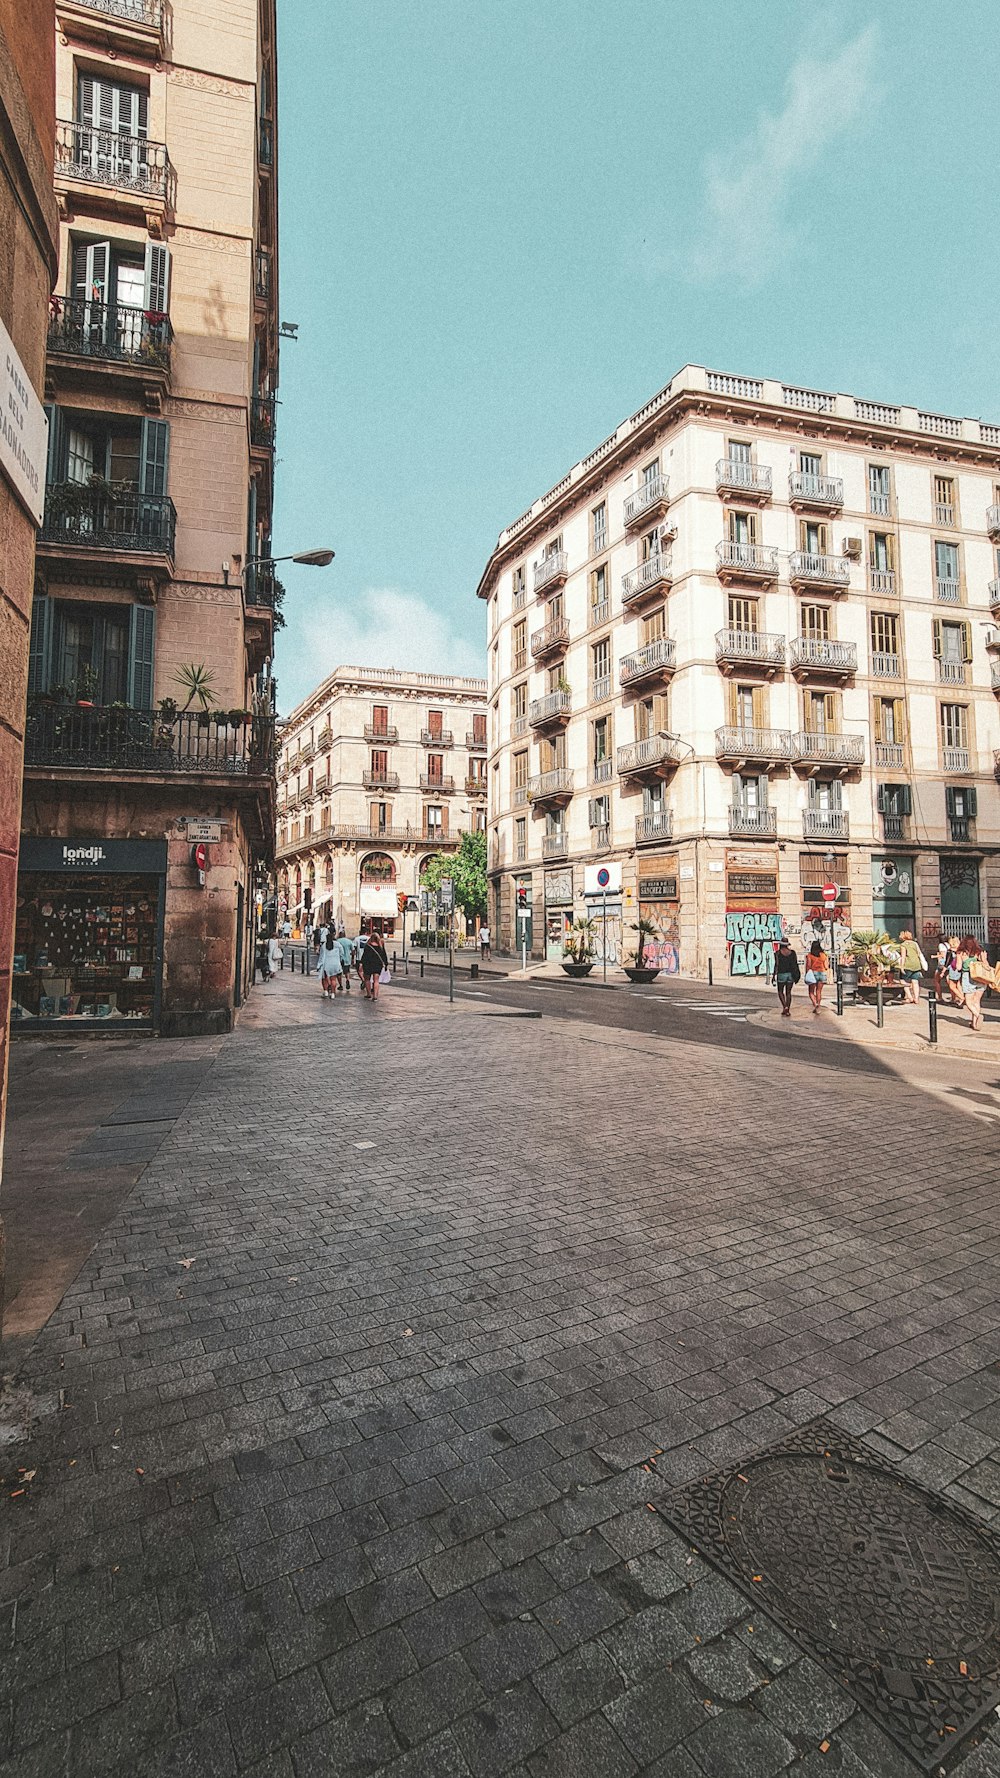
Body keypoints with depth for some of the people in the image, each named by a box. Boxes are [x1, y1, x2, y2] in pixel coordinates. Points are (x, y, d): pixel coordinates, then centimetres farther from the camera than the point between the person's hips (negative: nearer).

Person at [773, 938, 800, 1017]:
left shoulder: (778, 953, -7)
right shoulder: (792, 952, 3)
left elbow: (777, 965, -10)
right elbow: (796, 964, 4)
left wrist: (775, 975, -7)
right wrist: (797, 974, 13)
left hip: (781, 974, -3)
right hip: (791, 974, 3)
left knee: (780, 992, 12)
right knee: (788, 992, 10)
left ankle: (785, 1007, -7)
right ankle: (788, 1011, 7)